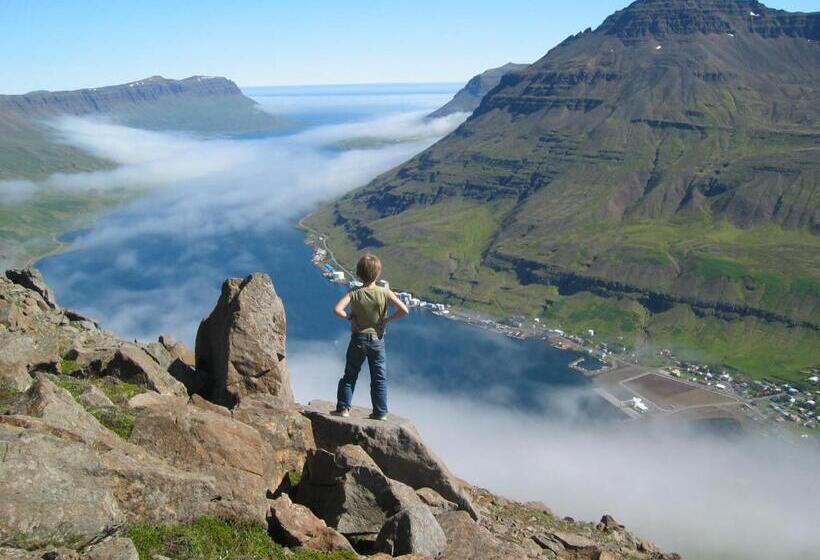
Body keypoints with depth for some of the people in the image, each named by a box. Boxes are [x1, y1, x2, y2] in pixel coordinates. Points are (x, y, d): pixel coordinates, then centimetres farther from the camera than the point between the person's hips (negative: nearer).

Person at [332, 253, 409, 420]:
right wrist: (388, 319, -6)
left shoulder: (354, 294, -13)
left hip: (358, 339, 0)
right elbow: (404, 310, -19)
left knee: (350, 375, 16)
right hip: (377, 340, 0)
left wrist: (349, 316, -8)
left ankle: (343, 407, 19)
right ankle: (380, 412, 15)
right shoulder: (385, 293, -13)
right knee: (379, 378, 12)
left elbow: (337, 309, -25)